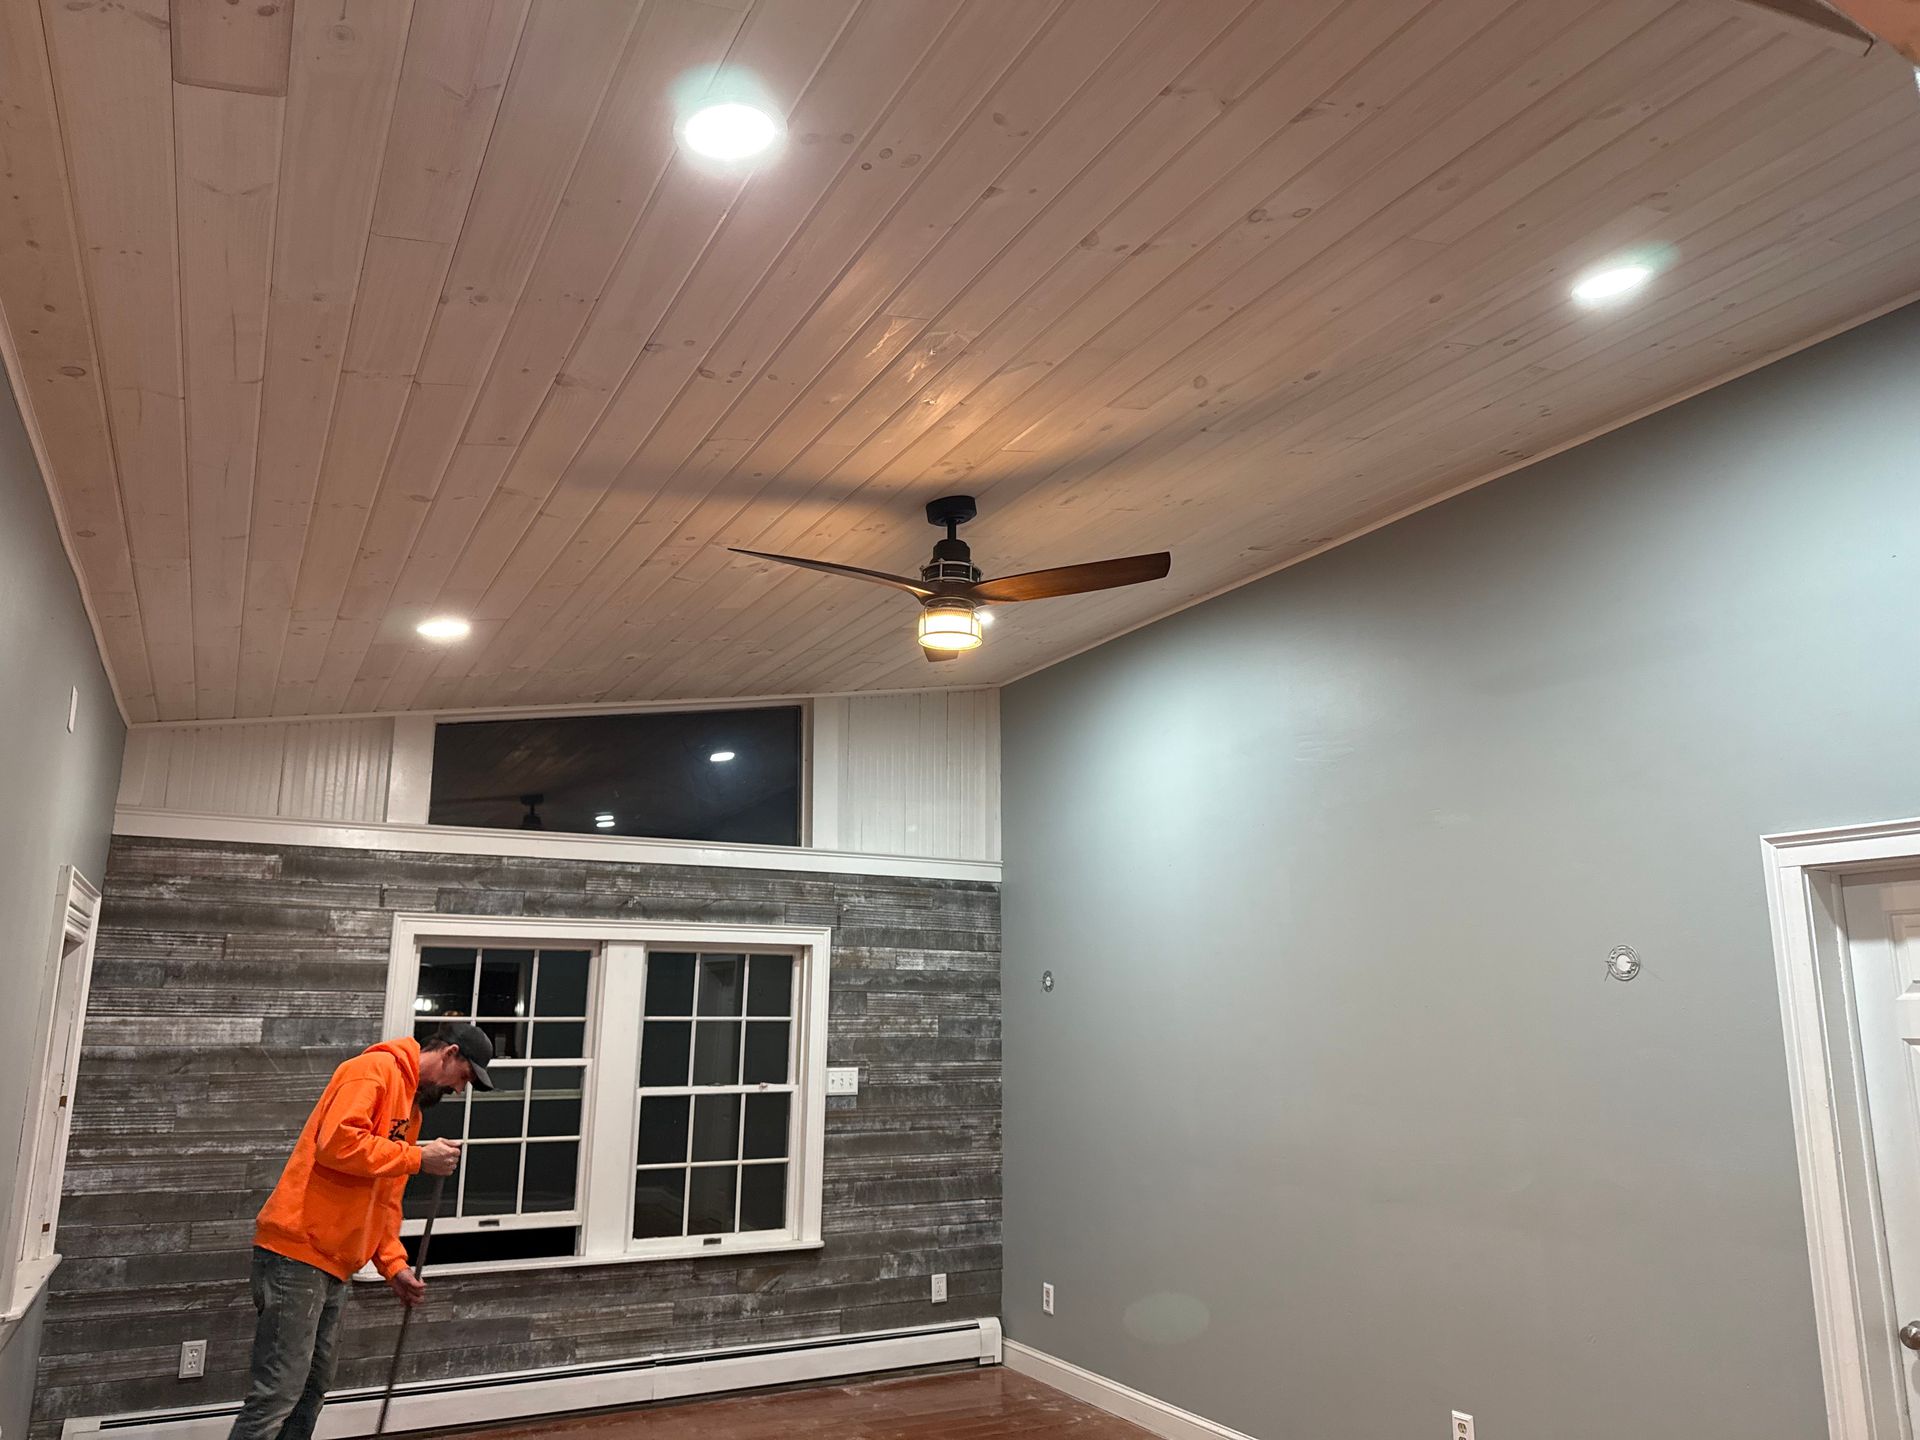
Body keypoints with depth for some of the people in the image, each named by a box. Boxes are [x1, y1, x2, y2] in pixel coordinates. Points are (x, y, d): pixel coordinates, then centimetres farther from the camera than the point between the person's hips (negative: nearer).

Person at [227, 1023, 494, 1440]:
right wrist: (418, 1157, -18)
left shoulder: (410, 1106, 19)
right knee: (278, 1394, -7)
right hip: (297, 1253, -10)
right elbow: (338, 1143, -25)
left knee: (312, 1390, 13)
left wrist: (393, 1264, 10)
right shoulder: (374, 1070, -11)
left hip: (332, 1265, 10)